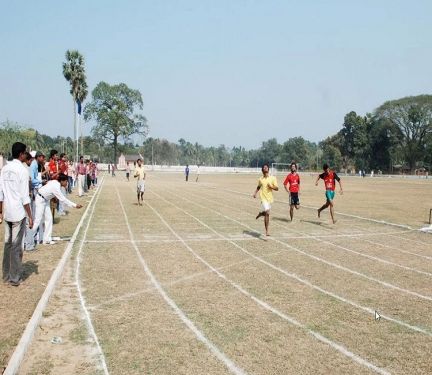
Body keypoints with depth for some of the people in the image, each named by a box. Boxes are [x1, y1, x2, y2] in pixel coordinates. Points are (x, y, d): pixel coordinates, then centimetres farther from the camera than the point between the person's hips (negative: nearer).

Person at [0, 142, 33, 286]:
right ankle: (14, 278, 6)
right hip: (19, 213, -6)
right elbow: (25, 196, -14)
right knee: (17, 245, 0)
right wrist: (30, 216, -10)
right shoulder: (22, 170, -12)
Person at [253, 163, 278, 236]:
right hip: (264, 198, -2)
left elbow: (277, 188, 0)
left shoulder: (273, 178, 0)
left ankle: (260, 213, 47)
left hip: (270, 198, 2)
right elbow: (258, 187, 24)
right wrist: (255, 193, 11)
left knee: (266, 213, 11)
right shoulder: (260, 179, 4)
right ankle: (267, 230, -9)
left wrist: (271, 186, -18)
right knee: (267, 213, -15)